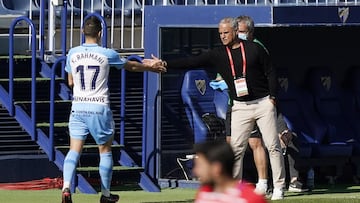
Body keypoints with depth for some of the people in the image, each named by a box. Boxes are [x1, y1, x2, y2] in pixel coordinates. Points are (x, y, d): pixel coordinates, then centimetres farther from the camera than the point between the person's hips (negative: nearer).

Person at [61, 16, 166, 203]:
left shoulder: (73, 53, 1)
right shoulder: (107, 54, -5)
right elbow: (131, 66, 13)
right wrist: (151, 67, 30)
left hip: (78, 108, 2)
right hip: (99, 108, -2)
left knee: (74, 150, 0)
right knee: (105, 150, 13)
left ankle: (66, 187, -21)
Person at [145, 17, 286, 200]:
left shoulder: (254, 49, -1)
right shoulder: (217, 55, 3)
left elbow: (270, 73, 2)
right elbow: (193, 62, -4)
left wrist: (272, 97, -7)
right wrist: (165, 64, -13)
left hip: (263, 103, -2)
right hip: (240, 107, 2)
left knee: (273, 146, -4)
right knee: (235, 149, -4)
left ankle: (279, 187, 1)